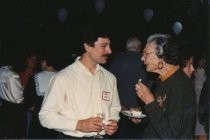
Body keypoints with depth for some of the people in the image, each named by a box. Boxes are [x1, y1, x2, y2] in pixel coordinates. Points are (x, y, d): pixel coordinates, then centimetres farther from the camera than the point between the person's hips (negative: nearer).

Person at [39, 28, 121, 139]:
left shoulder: (110, 78, 4)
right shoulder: (63, 78, -12)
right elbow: (45, 116, -13)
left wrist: (113, 123, -6)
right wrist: (78, 125, -22)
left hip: (103, 136, 5)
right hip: (71, 136, -4)